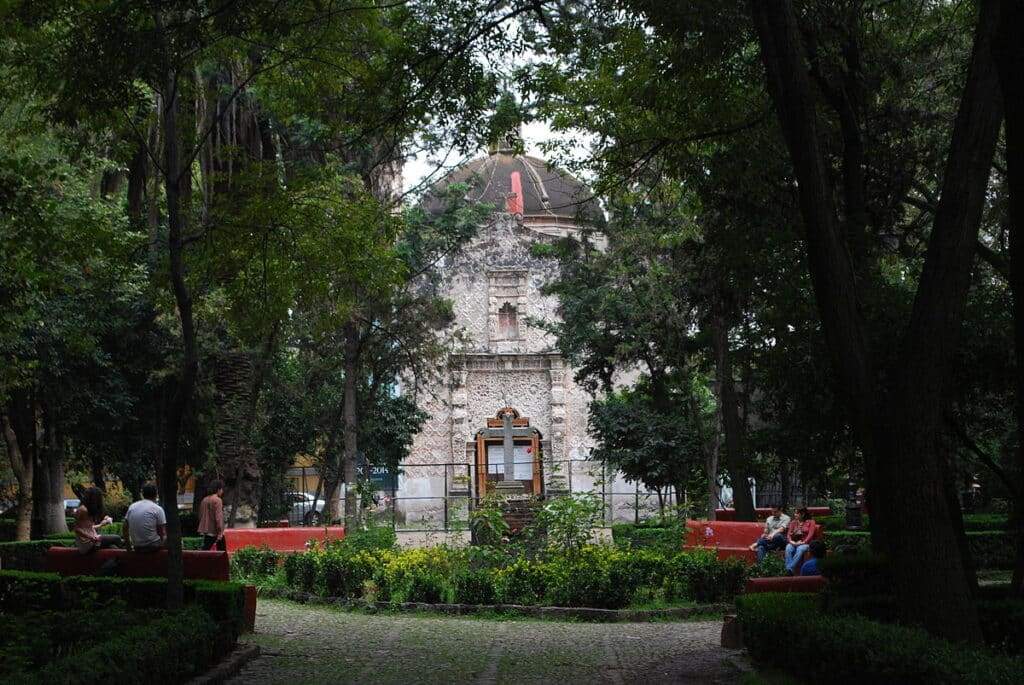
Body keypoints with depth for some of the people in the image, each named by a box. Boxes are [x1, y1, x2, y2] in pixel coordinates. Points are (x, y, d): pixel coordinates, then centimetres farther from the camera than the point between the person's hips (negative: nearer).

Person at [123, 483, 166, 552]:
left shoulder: (132, 507, 5)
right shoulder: (158, 509, -9)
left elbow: (124, 529, 9)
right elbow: (162, 533, -8)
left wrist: (129, 545, 20)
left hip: (137, 547, 5)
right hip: (153, 546, -5)